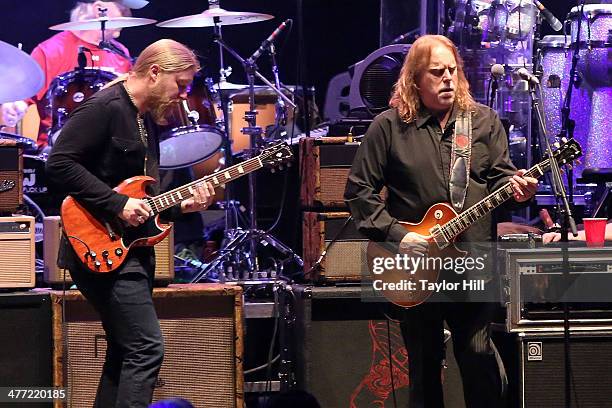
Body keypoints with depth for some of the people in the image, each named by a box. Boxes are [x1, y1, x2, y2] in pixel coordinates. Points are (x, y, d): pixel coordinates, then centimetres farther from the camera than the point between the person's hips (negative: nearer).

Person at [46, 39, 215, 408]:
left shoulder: (148, 121, 17)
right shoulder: (104, 108, -13)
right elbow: (60, 164, -21)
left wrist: (181, 206, 5)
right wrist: (118, 205, -21)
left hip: (130, 250, 10)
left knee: (125, 352, 13)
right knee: (147, 349, -15)